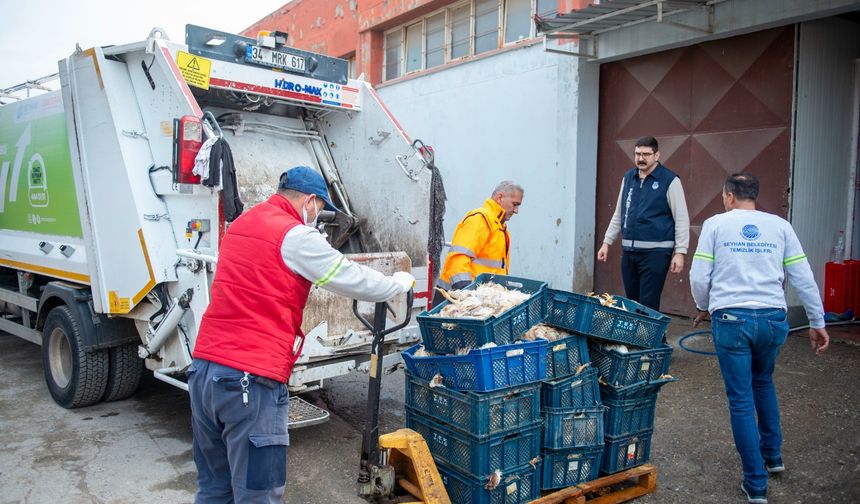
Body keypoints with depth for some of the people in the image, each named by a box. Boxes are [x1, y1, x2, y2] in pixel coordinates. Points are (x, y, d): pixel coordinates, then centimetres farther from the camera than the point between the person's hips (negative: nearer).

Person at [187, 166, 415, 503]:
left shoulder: (240, 225, 16)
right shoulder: (296, 236, -8)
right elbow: (356, 281, -1)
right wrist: (401, 283, 16)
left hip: (203, 371, 9)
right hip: (250, 380, -8)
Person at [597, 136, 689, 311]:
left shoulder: (669, 180, -5)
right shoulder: (628, 177, 11)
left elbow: (682, 219, -6)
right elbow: (618, 214, 19)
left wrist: (680, 252, -11)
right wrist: (607, 242, 15)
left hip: (656, 251, -5)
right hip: (628, 251, 6)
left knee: (648, 305, -5)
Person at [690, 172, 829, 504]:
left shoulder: (716, 224, 2)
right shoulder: (780, 226, 8)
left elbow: (699, 277, -1)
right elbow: (804, 278, 5)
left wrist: (704, 308, 17)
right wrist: (817, 322, 13)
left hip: (731, 318, -3)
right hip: (773, 318, 3)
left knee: (741, 399, 6)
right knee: (763, 382, 29)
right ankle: (772, 455, 39)